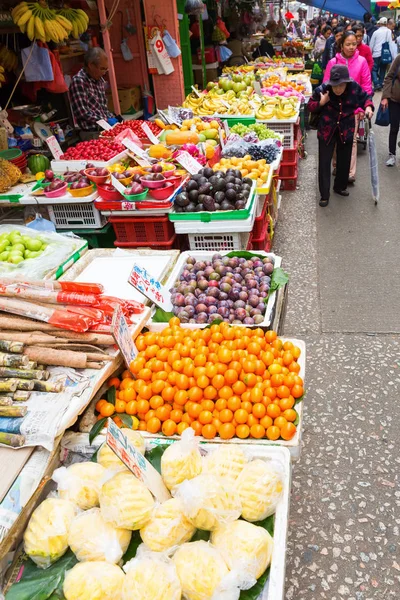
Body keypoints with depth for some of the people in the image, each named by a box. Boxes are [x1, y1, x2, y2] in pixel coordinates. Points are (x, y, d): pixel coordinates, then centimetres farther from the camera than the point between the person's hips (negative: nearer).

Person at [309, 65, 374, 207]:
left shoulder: (355, 88, -14)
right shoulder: (322, 89, -18)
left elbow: (366, 97, 4)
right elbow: (310, 106, -5)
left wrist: (368, 107, -16)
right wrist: (321, 103, -24)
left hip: (346, 130, 2)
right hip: (327, 130, -2)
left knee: (344, 161, 14)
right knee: (324, 162, -2)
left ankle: (340, 186, 36)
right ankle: (324, 194, 8)